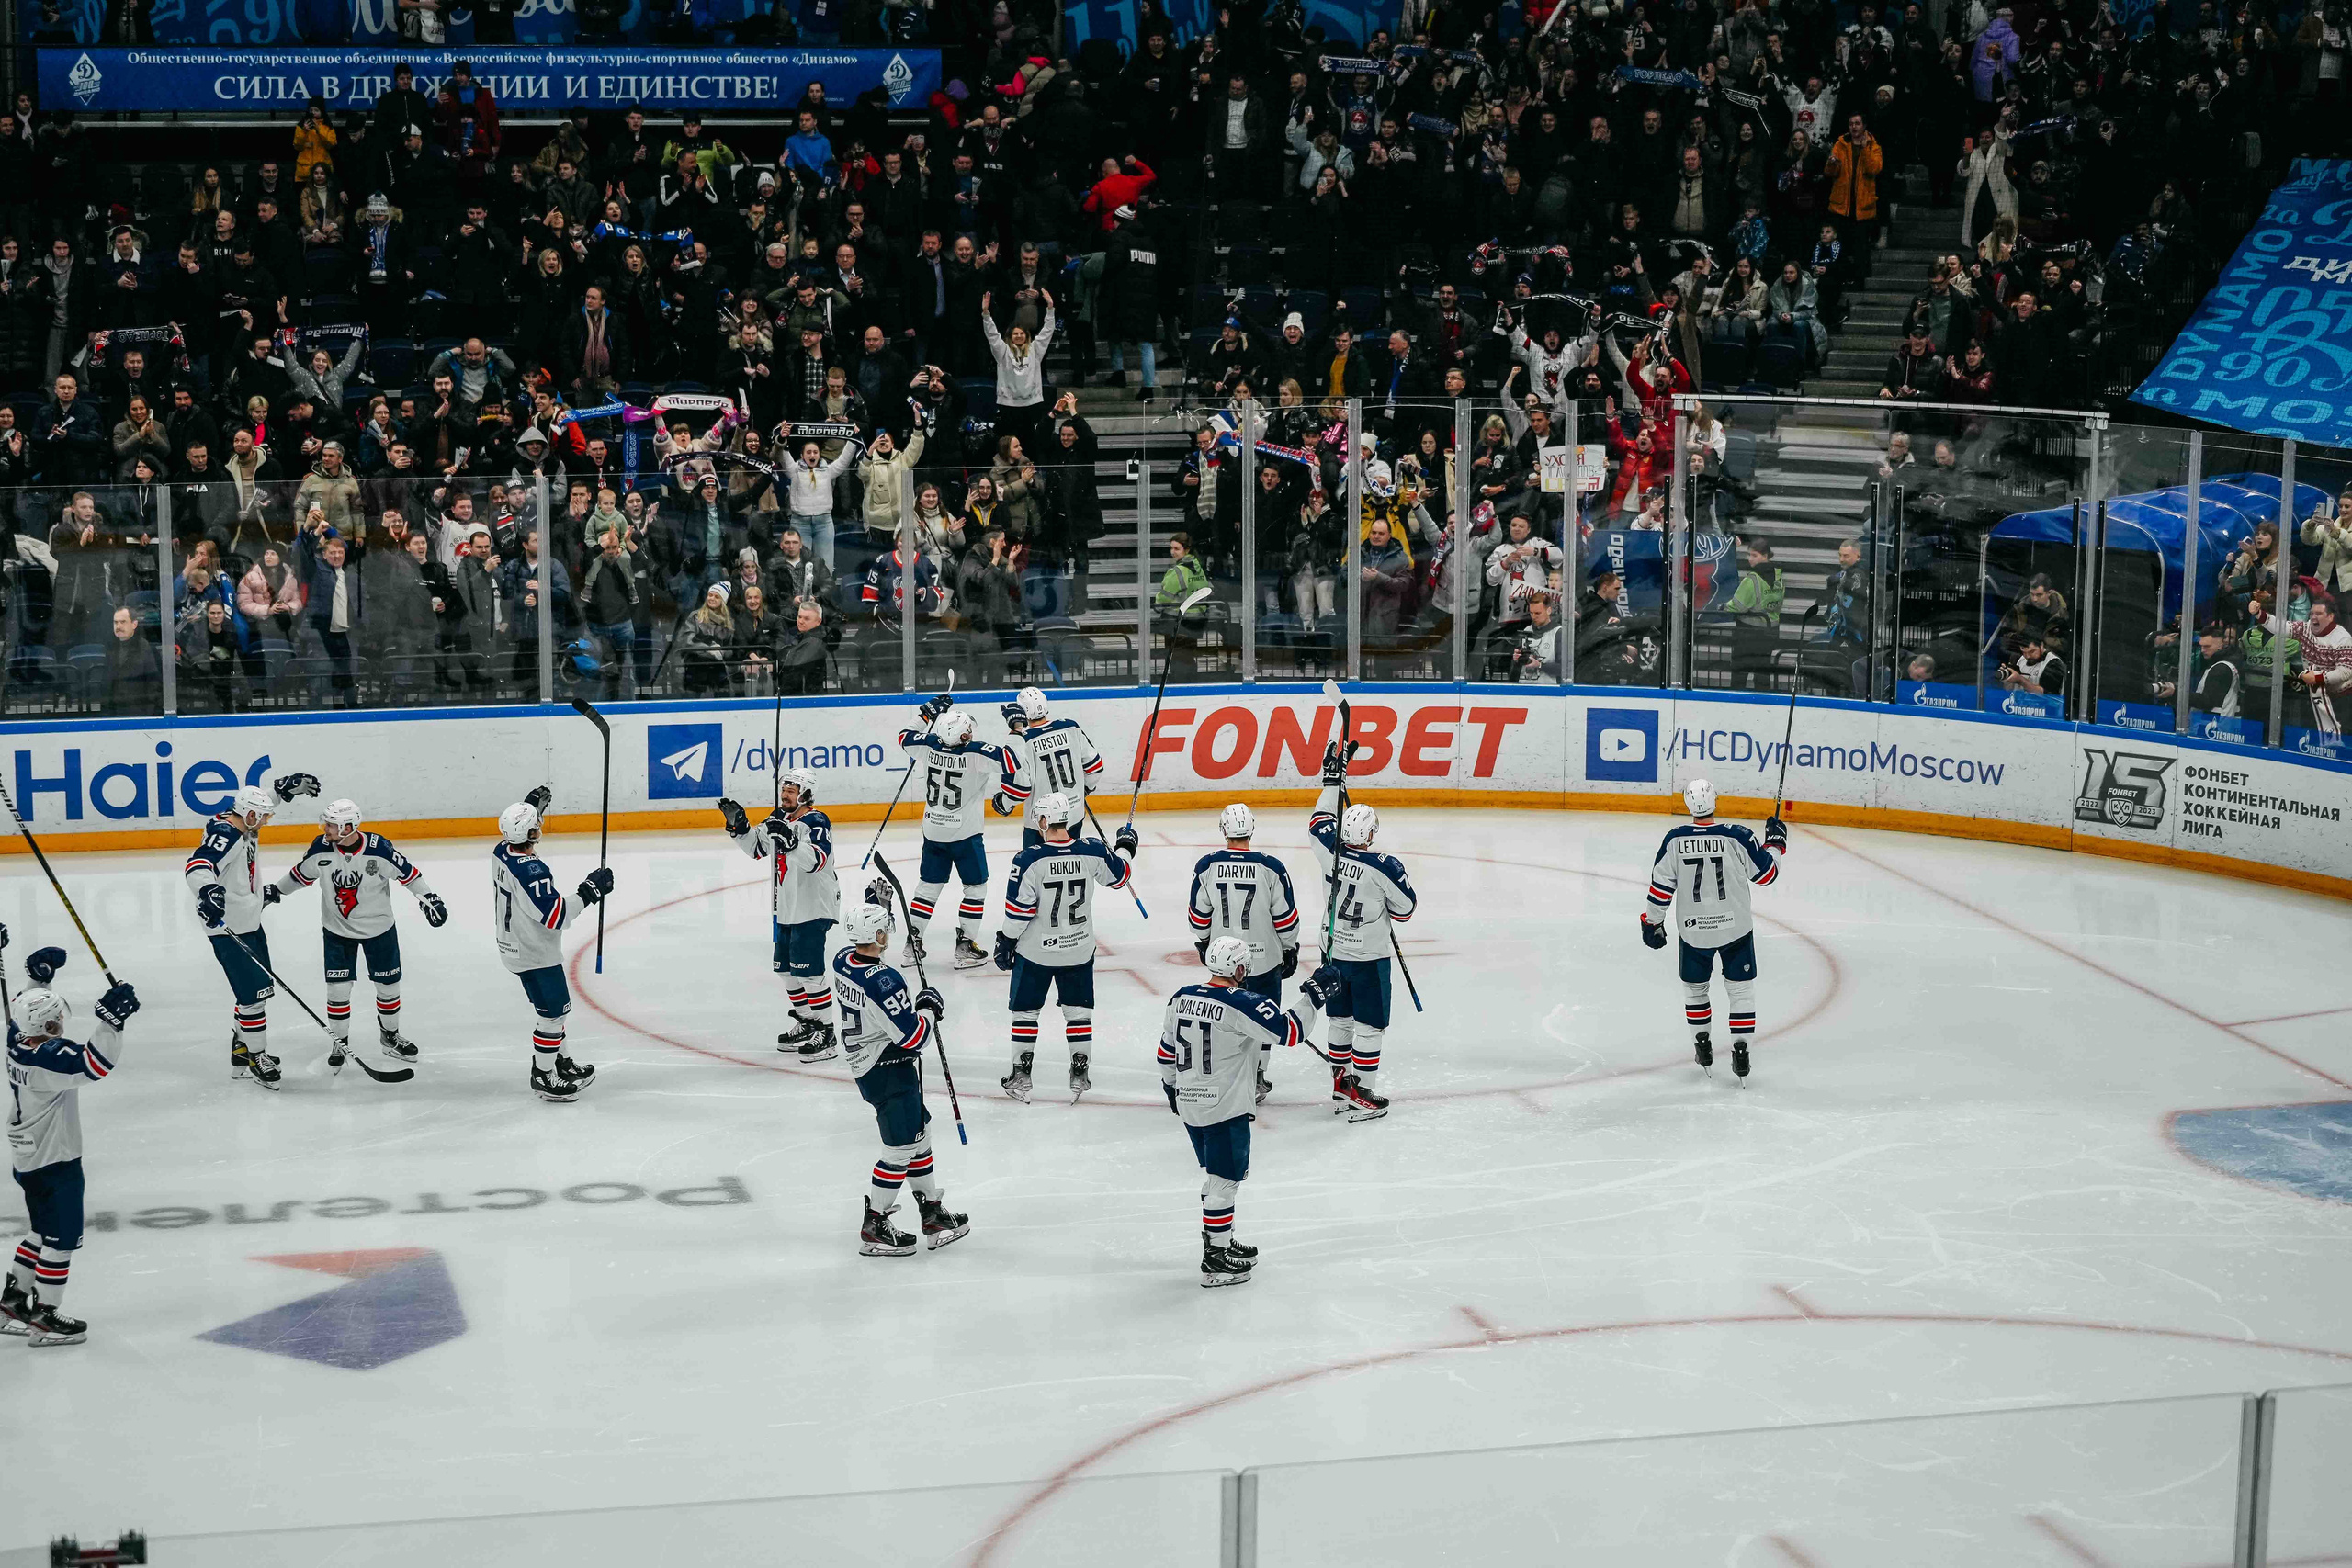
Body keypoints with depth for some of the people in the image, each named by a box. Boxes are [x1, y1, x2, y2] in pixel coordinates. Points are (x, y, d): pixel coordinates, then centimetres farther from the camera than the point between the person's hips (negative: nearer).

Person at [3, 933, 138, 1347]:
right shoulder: (50, 1058, -28)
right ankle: (44, 1318, 8)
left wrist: (39, 974, 17)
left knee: (42, 1232, 23)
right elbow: (96, 1064, -41)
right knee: (61, 1238, 2)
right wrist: (111, 1019, -46)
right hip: (54, 1164, -9)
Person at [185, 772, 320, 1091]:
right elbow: (197, 866, -42)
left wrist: (284, 785, 13)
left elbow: (260, 798, 26)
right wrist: (207, 890, -61)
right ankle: (257, 1059, 3)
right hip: (229, 930, -11)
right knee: (254, 993, -8)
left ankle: (242, 1052, 29)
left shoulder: (242, 824, 4)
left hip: (251, 924, 11)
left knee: (262, 989, 18)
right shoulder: (226, 835, -25)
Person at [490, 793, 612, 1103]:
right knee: (553, 1013, 2)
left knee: (553, 1007, 23)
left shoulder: (501, 852, -4)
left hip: (515, 947, 10)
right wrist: (589, 892, -26)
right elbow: (555, 915, -31)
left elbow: (515, 837, 24)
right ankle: (543, 1077, 11)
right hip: (535, 955, -10)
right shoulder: (531, 871, -31)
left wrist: (530, 806, 22)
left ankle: (559, 1062, 35)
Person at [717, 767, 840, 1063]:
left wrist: (790, 841, -42)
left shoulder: (816, 822, -16)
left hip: (814, 909, -10)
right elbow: (757, 849, 19)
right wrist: (739, 826, 4)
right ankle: (806, 1023, 32)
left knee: (808, 971, -12)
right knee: (787, 969, 17)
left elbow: (816, 861, -30)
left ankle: (826, 1035, -6)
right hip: (788, 910, 10)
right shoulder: (780, 819, 10)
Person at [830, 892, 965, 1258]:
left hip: (865, 1065, 10)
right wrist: (929, 1009, -5)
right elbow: (913, 1036, -24)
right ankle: (874, 1228, 5)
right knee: (900, 1147, -2)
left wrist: (875, 903, 23)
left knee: (918, 1136, 18)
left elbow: (865, 940, 27)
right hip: (889, 1073, -10)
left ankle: (933, 1214, 26)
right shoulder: (882, 981, -28)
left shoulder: (844, 960, -1)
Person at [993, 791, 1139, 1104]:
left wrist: (1006, 941, -2)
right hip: (1079, 948, 3)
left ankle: (1021, 1075, 18)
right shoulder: (1092, 852, -13)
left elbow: (1019, 910, -17)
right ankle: (1079, 1074, 20)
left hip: (1036, 950, -3)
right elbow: (1118, 876, 6)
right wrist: (1124, 847, 25)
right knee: (1078, 1009, 17)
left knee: (1025, 1009, 14)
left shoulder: (1029, 860, -22)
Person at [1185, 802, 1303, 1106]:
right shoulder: (1271, 868, -15)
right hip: (1264, 959, -2)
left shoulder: (1207, 867, -10)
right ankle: (1255, 1079, 15)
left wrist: (1202, 942, 19)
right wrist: (1289, 949, 8)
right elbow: (1285, 917, -8)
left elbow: (1198, 914, 1)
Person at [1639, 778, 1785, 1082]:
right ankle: (1740, 1051, 5)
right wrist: (1775, 842, 13)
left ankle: (1702, 1045, 28)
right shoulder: (1736, 837, -15)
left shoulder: (1675, 840, -11)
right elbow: (1766, 873, -4)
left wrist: (1652, 921, 9)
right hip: (1735, 928, -1)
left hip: (1693, 931, 1)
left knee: (1694, 988, 22)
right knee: (1741, 989, 10)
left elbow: (1661, 886, -5)